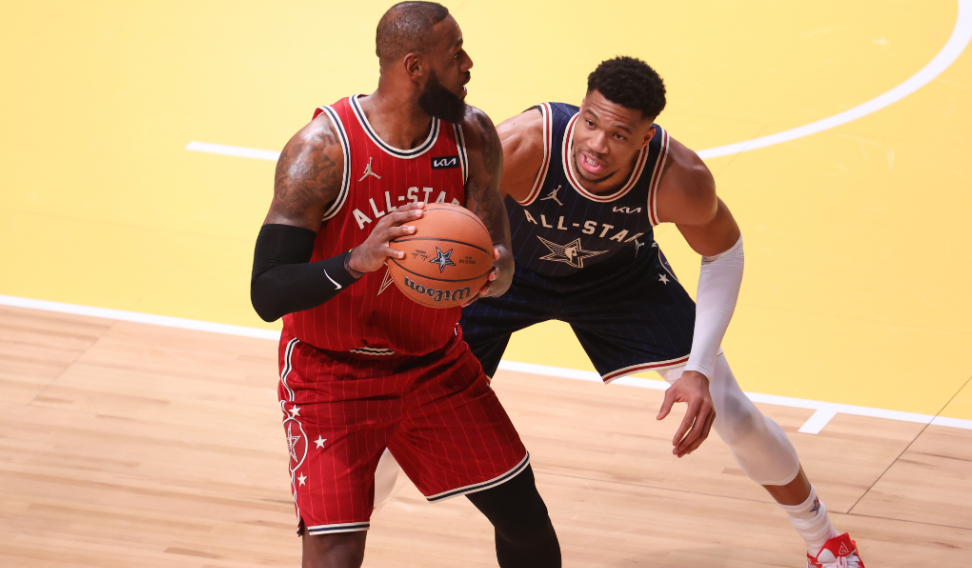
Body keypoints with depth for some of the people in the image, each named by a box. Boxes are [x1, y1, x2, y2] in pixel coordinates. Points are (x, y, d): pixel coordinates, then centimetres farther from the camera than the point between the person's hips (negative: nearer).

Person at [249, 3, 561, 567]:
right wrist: (357, 261, -44)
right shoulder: (322, 150, -25)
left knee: (526, 518, 9)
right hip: (332, 373, -5)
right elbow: (266, 296, -26)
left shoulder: (472, 136, -9)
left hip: (434, 362, 5)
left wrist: (492, 270, -33)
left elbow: (500, 263, -8)